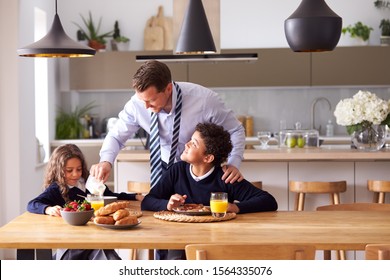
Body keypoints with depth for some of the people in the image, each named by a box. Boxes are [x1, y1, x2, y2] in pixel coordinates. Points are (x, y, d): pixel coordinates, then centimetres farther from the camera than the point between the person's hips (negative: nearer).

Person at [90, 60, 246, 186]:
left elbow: (236, 130, -14)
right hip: (166, 168, 2)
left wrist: (233, 164, -31)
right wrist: (106, 161, -28)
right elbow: (116, 136, -7)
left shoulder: (205, 100, -30)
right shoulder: (137, 104, -22)